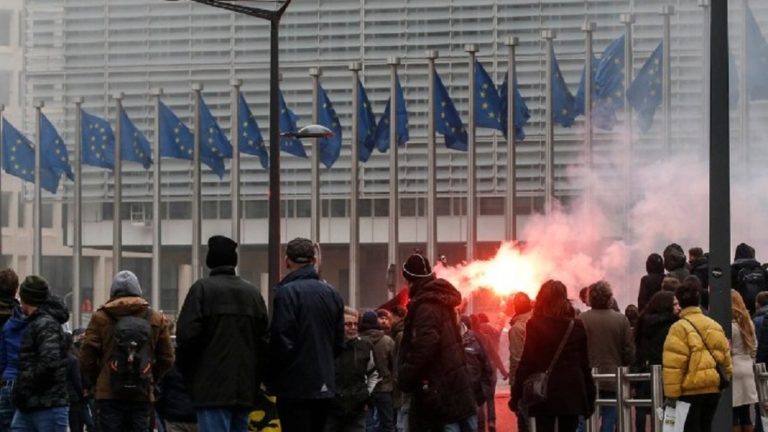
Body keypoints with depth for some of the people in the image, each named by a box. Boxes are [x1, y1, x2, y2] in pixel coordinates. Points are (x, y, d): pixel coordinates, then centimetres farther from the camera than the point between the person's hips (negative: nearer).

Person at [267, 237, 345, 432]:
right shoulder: (332, 294, 9)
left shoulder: (286, 292, -12)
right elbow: (339, 343, 13)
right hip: (324, 385, 7)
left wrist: (272, 377, 0)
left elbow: (282, 341, -14)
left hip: (295, 386, -7)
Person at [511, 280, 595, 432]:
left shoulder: (535, 325, -4)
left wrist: (516, 395, -2)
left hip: (544, 393, -2)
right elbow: (584, 364, 6)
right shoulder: (576, 326, 4)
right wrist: (590, 398, 11)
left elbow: (526, 363, -7)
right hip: (572, 393, 2)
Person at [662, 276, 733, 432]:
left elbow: (673, 365, -15)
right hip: (713, 389, 6)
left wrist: (671, 394, -13)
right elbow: (725, 358, 14)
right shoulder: (715, 326, 9)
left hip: (690, 391, -6)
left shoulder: (679, 328, -11)